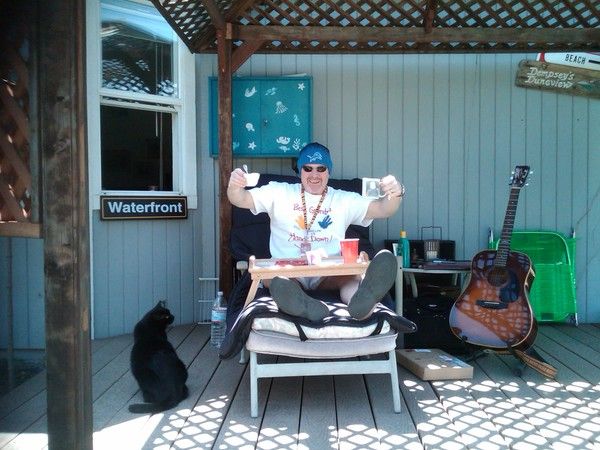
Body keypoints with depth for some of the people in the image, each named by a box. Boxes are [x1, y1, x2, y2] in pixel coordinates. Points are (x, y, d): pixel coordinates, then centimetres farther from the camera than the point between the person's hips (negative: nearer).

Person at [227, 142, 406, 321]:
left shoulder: (344, 200, 14)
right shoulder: (280, 192, 14)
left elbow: (381, 209, 3)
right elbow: (243, 199, 5)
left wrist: (395, 195, -20)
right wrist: (234, 187, -19)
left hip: (328, 274, 0)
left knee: (351, 276, -32)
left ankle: (361, 299, -66)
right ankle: (302, 303, -63)